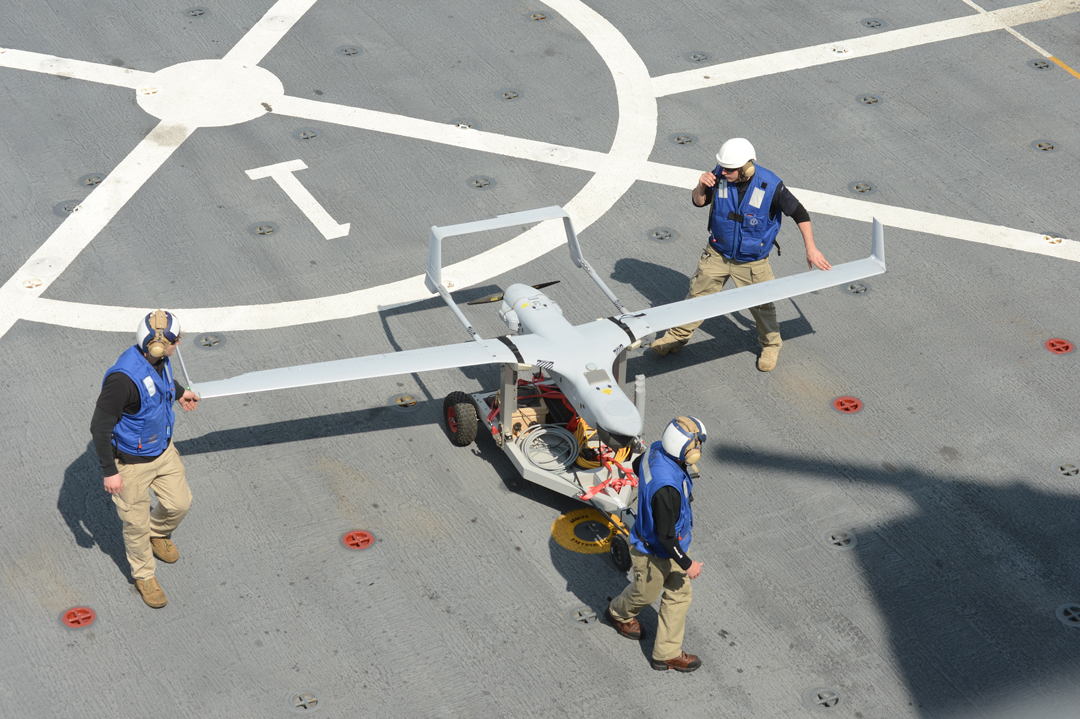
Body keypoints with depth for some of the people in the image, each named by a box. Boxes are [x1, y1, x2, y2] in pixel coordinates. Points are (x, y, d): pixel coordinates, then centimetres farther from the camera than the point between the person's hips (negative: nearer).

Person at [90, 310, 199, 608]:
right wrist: (110, 472, -21)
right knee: (137, 524, 13)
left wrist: (179, 392, 33)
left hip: (163, 449, 7)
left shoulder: (157, 359, -13)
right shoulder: (124, 378, -37)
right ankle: (143, 576, 38)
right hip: (131, 462, -7)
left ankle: (158, 534, 52)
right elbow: (100, 426, -27)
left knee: (179, 504, 19)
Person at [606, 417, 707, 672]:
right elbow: (665, 536, -33)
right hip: (655, 554, -8)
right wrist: (687, 564, -19)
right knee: (645, 593, 23)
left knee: (680, 594, 19)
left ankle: (667, 653, 34)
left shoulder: (656, 450, -16)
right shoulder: (667, 488, -43)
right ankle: (618, 613, 56)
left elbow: (637, 465, 9)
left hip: (671, 543, 8)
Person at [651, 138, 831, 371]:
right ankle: (678, 336, 31)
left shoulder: (770, 185, -25)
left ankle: (771, 345, 37)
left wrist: (811, 248, -16)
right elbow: (698, 202, -1)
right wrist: (701, 186, -24)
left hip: (752, 262, -2)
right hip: (718, 253, 2)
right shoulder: (720, 176, -17)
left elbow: (799, 213, -14)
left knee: (761, 305, 11)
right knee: (698, 294, 11)